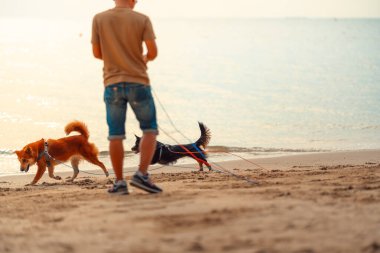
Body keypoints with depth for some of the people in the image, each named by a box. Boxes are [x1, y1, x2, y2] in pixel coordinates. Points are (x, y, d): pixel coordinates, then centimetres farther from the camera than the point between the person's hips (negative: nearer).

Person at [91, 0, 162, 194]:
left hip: (112, 83, 2)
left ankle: (119, 182, 6)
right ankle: (142, 174, -5)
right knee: (149, 130, 9)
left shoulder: (99, 19, 2)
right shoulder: (142, 20, -4)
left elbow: (97, 53, 6)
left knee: (115, 135, 6)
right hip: (138, 83, -2)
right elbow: (153, 51, -9)